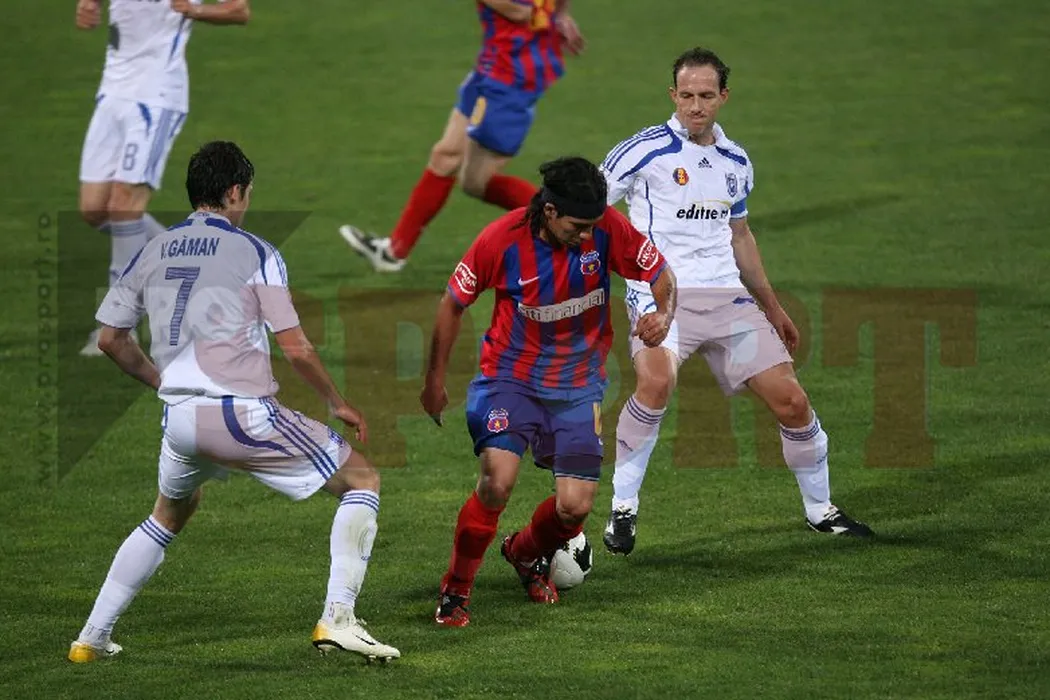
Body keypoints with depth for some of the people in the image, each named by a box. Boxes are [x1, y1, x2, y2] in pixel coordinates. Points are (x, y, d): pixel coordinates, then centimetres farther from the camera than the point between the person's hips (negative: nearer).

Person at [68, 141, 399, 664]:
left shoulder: (151, 253, 12)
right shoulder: (254, 252, -3)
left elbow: (110, 339, 17)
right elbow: (295, 348, -6)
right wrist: (337, 403, 9)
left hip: (180, 419, 6)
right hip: (242, 413, -6)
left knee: (169, 515, 33)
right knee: (361, 479, 7)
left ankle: (92, 638, 29)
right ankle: (337, 618, -8)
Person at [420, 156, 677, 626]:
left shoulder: (607, 229, -15)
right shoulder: (501, 240, -19)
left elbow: (661, 275, -1)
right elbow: (453, 302, -3)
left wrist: (663, 314, -24)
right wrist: (435, 380, 3)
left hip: (578, 385, 2)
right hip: (510, 375, -2)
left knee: (575, 506, -6)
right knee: (497, 482, -23)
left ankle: (527, 553, 30)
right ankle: (456, 591, -2)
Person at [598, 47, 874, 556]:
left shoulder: (736, 163, 14)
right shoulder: (646, 150, -4)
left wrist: (771, 306, 30)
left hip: (727, 295, 5)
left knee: (791, 401, -1)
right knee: (657, 382, -33)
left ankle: (819, 509, 22)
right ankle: (622, 509, -19)